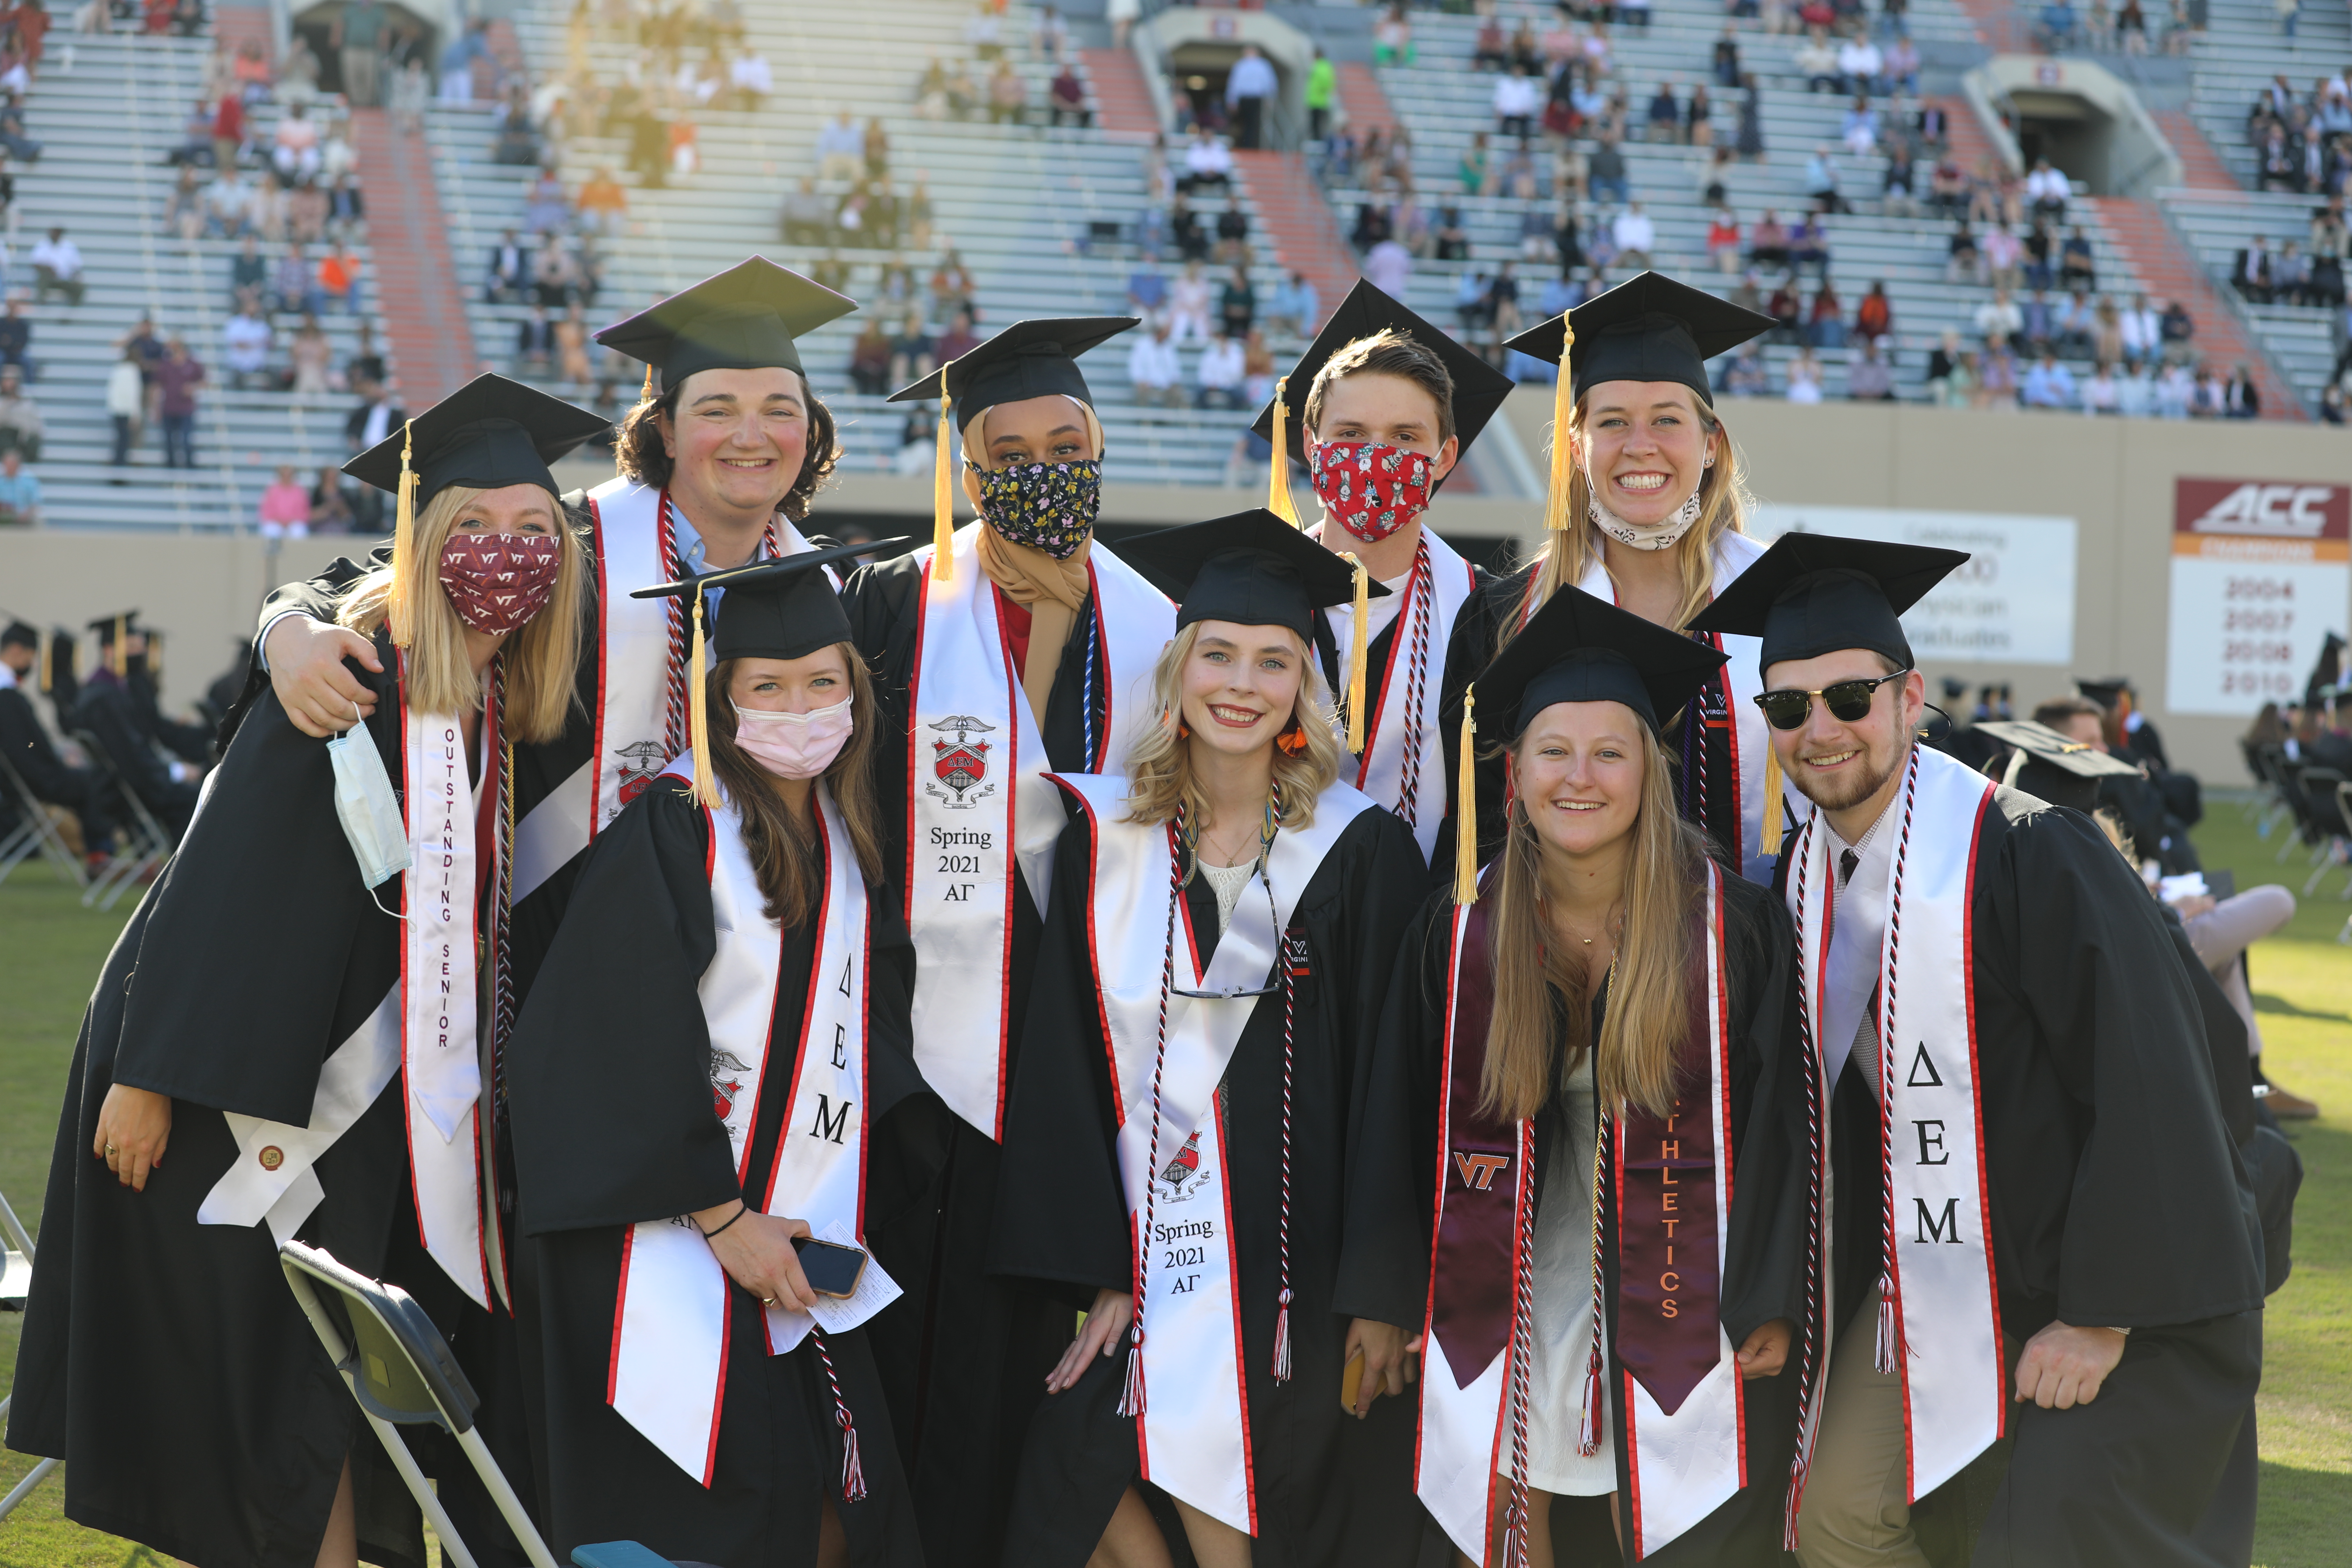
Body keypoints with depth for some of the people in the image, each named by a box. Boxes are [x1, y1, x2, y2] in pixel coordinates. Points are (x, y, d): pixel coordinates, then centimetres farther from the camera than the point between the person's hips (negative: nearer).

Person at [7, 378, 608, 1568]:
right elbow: (221, 885, -19)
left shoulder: (515, 710, 5)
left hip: (366, 1091, 7)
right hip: (241, 1073, -7)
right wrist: (149, 1076, -21)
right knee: (284, 1380, -2)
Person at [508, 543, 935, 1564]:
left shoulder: (848, 838, 10)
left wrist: (859, 1211, 9)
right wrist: (722, 1217, -15)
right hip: (674, 1243, -6)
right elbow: (628, 1047, -15)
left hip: (805, 1237, 6)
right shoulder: (674, 827, -11)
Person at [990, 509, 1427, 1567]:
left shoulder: (1361, 854, -2)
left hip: (1295, 1274, -2)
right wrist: (1097, 1273, -3)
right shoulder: (1104, 840, 4)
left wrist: (1380, 1292, -8)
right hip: (1146, 1256, 3)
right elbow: (1068, 1071, 4)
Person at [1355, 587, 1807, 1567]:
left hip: (1678, 1322, -2)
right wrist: (1388, 1306, 6)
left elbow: (1774, 1124, -3)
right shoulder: (1458, 933, 0)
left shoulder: (1733, 927, -5)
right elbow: (1400, 1129, 6)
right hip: (1503, 1313, 2)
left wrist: (1768, 1305, -6)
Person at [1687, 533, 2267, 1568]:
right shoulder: (1807, 873, 0)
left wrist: (2102, 1319, -21)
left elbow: (2144, 1084, -21)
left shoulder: (2030, 856, -22)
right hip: (1936, 1276, 7)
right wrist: (1816, 1284, 8)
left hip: (2119, 1286, -7)